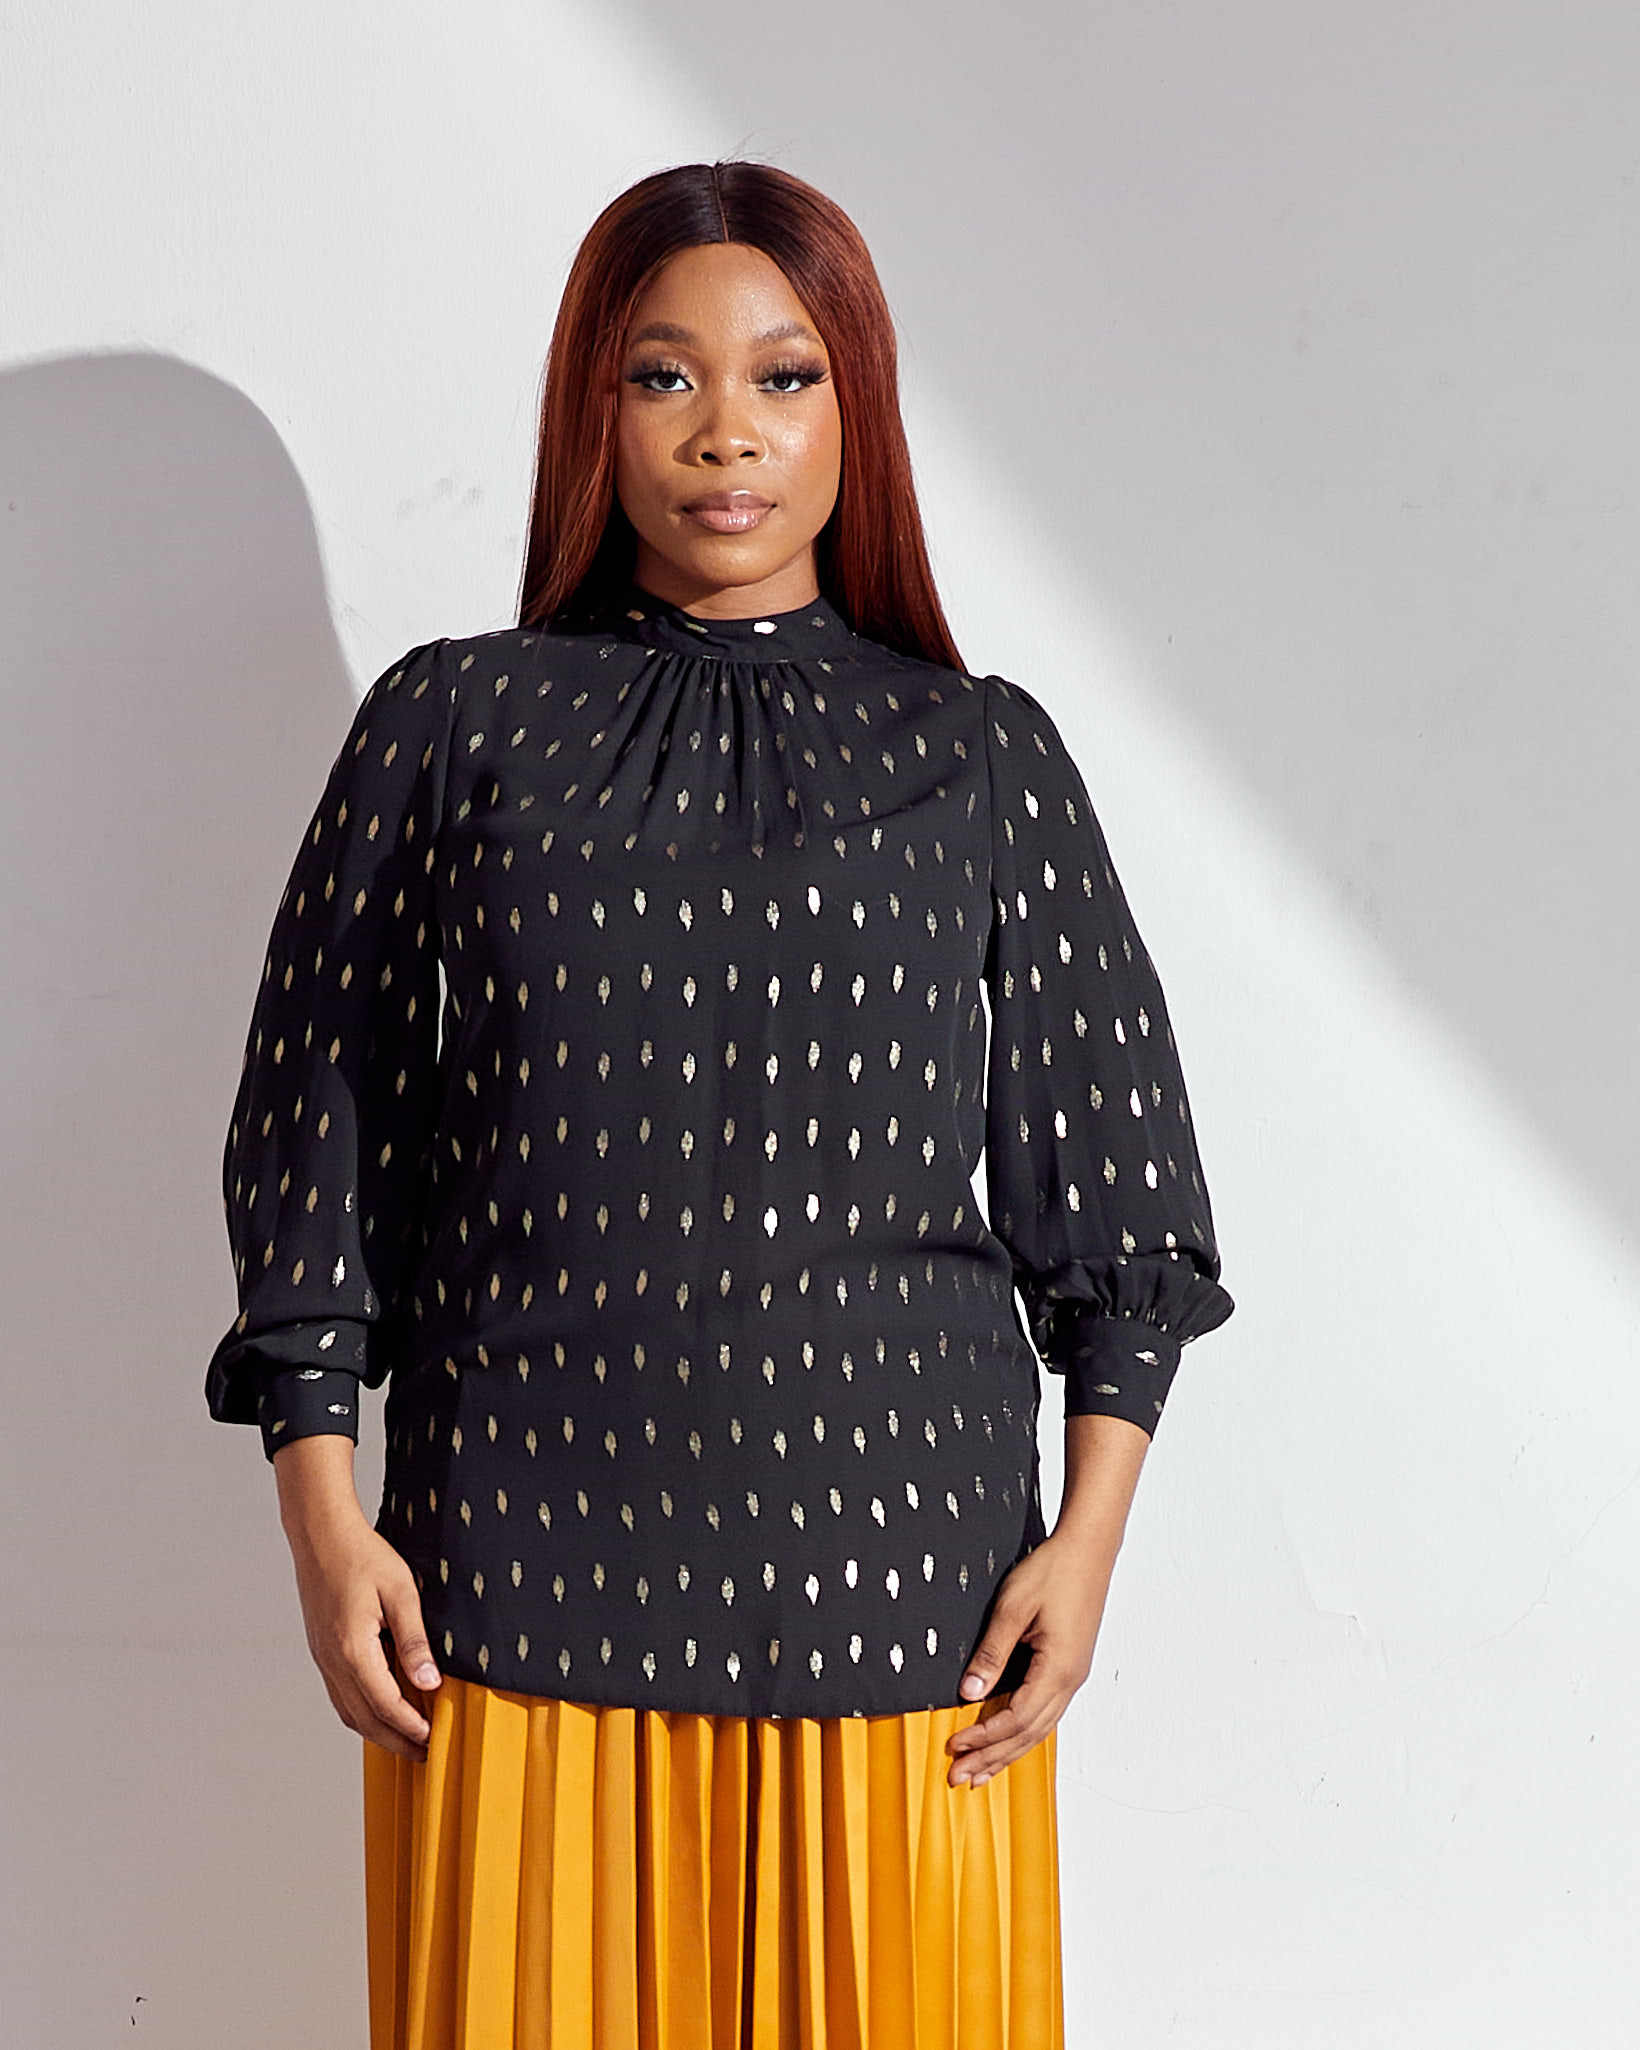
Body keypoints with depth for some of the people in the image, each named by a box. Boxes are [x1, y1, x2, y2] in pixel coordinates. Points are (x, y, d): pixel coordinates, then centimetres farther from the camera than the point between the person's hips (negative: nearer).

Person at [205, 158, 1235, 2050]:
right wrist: (324, 1514, -1)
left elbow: (1103, 1167, 7)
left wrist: (1088, 1535, -1)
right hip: (529, 1575, 0)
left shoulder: (981, 756, 7)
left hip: (899, 1577, 1)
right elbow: (323, 1121, 6)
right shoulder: (454, 724, 6)